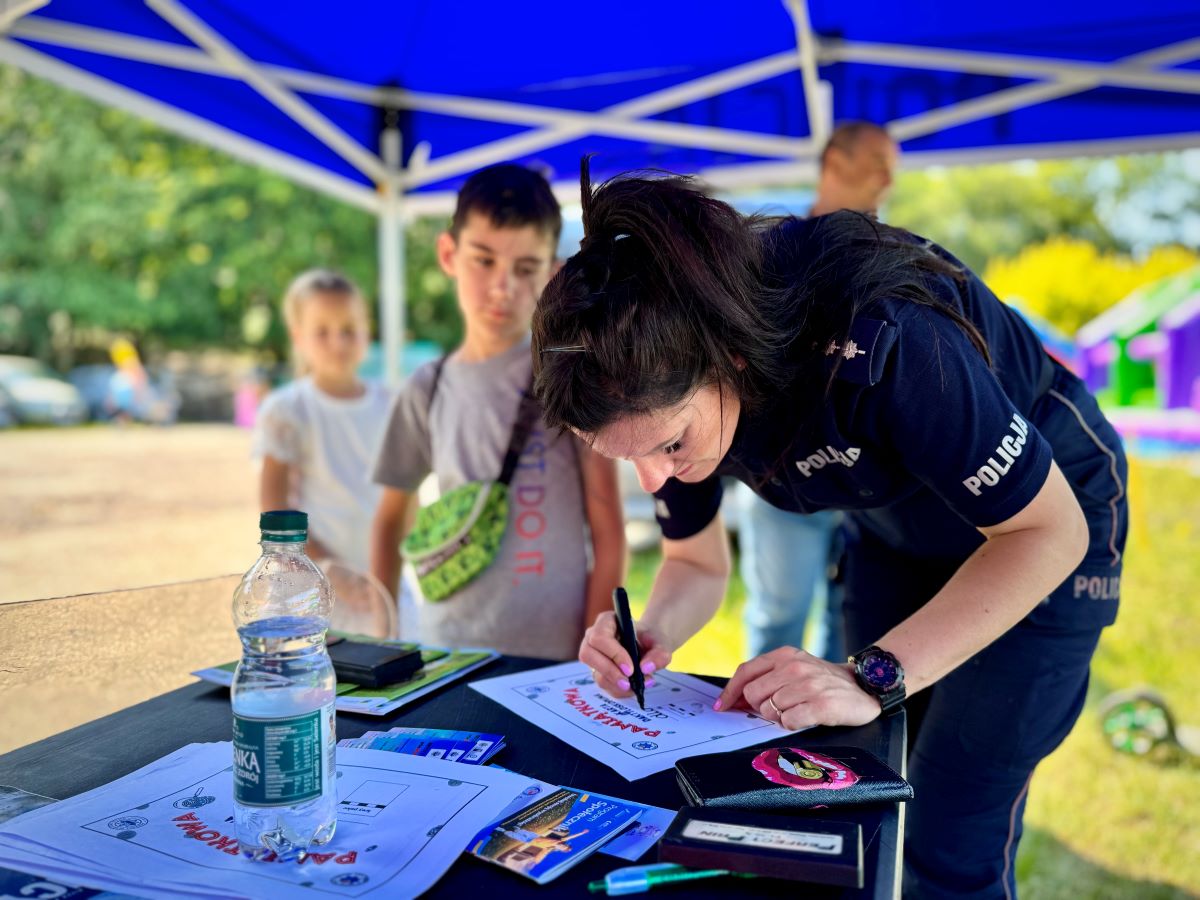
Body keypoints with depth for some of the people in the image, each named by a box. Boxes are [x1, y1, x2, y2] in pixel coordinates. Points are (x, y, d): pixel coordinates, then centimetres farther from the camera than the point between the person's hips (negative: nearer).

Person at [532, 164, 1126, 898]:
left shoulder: (875, 342, -41)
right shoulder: (663, 376, -20)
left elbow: (1050, 529, -30)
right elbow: (697, 565, -6)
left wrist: (870, 678, -37)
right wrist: (654, 635, -28)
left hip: (1034, 520, -5)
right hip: (895, 530, 6)